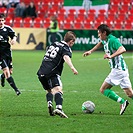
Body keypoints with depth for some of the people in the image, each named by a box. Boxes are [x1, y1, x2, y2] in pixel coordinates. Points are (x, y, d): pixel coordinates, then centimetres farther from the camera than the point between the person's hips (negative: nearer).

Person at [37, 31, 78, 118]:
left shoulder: (53, 44, 24)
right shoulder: (66, 48, 1)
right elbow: (66, 57, -21)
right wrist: (72, 67, -35)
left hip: (41, 72, 7)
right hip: (52, 73, -7)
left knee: (49, 90, 24)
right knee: (58, 89, -20)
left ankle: (50, 104, -4)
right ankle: (59, 108, -44)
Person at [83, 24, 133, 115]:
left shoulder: (112, 40, -16)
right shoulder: (105, 40, 11)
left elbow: (123, 49, -33)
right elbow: (101, 43, 37)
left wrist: (111, 56, -42)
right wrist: (90, 51, 34)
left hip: (118, 69, -9)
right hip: (122, 70, 9)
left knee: (103, 89, -5)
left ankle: (122, 102, -13)